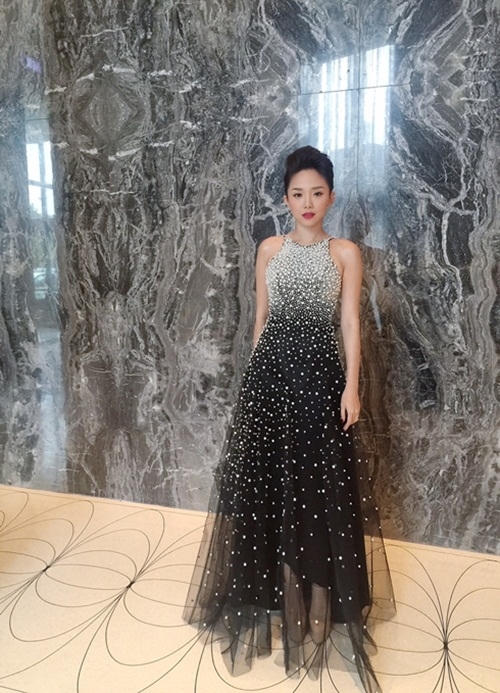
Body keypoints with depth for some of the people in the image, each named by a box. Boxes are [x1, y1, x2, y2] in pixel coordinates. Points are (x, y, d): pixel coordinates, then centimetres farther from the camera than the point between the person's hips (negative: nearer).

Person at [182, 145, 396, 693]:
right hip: (270, 369, 2)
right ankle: (268, 595, 28)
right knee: (264, 478, 7)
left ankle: (317, 600, 26)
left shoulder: (345, 252, 2)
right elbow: (261, 318, 10)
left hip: (318, 371, -2)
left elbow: (350, 323, -2)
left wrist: (352, 386, -9)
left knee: (318, 482, 4)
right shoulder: (269, 249, 8)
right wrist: (255, 374, 10)